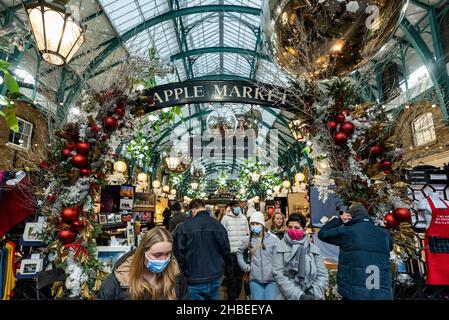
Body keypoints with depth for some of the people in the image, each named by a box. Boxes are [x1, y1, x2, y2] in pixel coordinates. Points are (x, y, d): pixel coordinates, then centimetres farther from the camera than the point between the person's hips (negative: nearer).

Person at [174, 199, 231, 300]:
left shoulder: (184, 227, -16)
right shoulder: (219, 225, -5)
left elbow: (179, 253, -12)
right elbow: (226, 250, 0)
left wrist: (185, 272, 5)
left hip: (195, 280, -3)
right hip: (215, 278, 3)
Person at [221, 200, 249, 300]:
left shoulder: (244, 218, 8)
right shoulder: (226, 218, -4)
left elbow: (248, 233, 14)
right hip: (230, 252, -3)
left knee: (240, 275, 13)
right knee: (230, 277, 6)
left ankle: (237, 295, 29)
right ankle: (232, 297, 20)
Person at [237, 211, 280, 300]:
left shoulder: (273, 238, -7)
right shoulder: (248, 240, 3)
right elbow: (239, 253, 17)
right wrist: (245, 266, 8)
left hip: (271, 279, -2)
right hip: (255, 279, 2)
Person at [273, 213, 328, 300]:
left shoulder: (313, 249, 1)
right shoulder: (281, 248, -5)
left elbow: (323, 275, 0)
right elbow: (278, 274, -12)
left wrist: (313, 294, -15)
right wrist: (299, 295, -19)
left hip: (311, 296, 2)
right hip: (288, 296, -2)